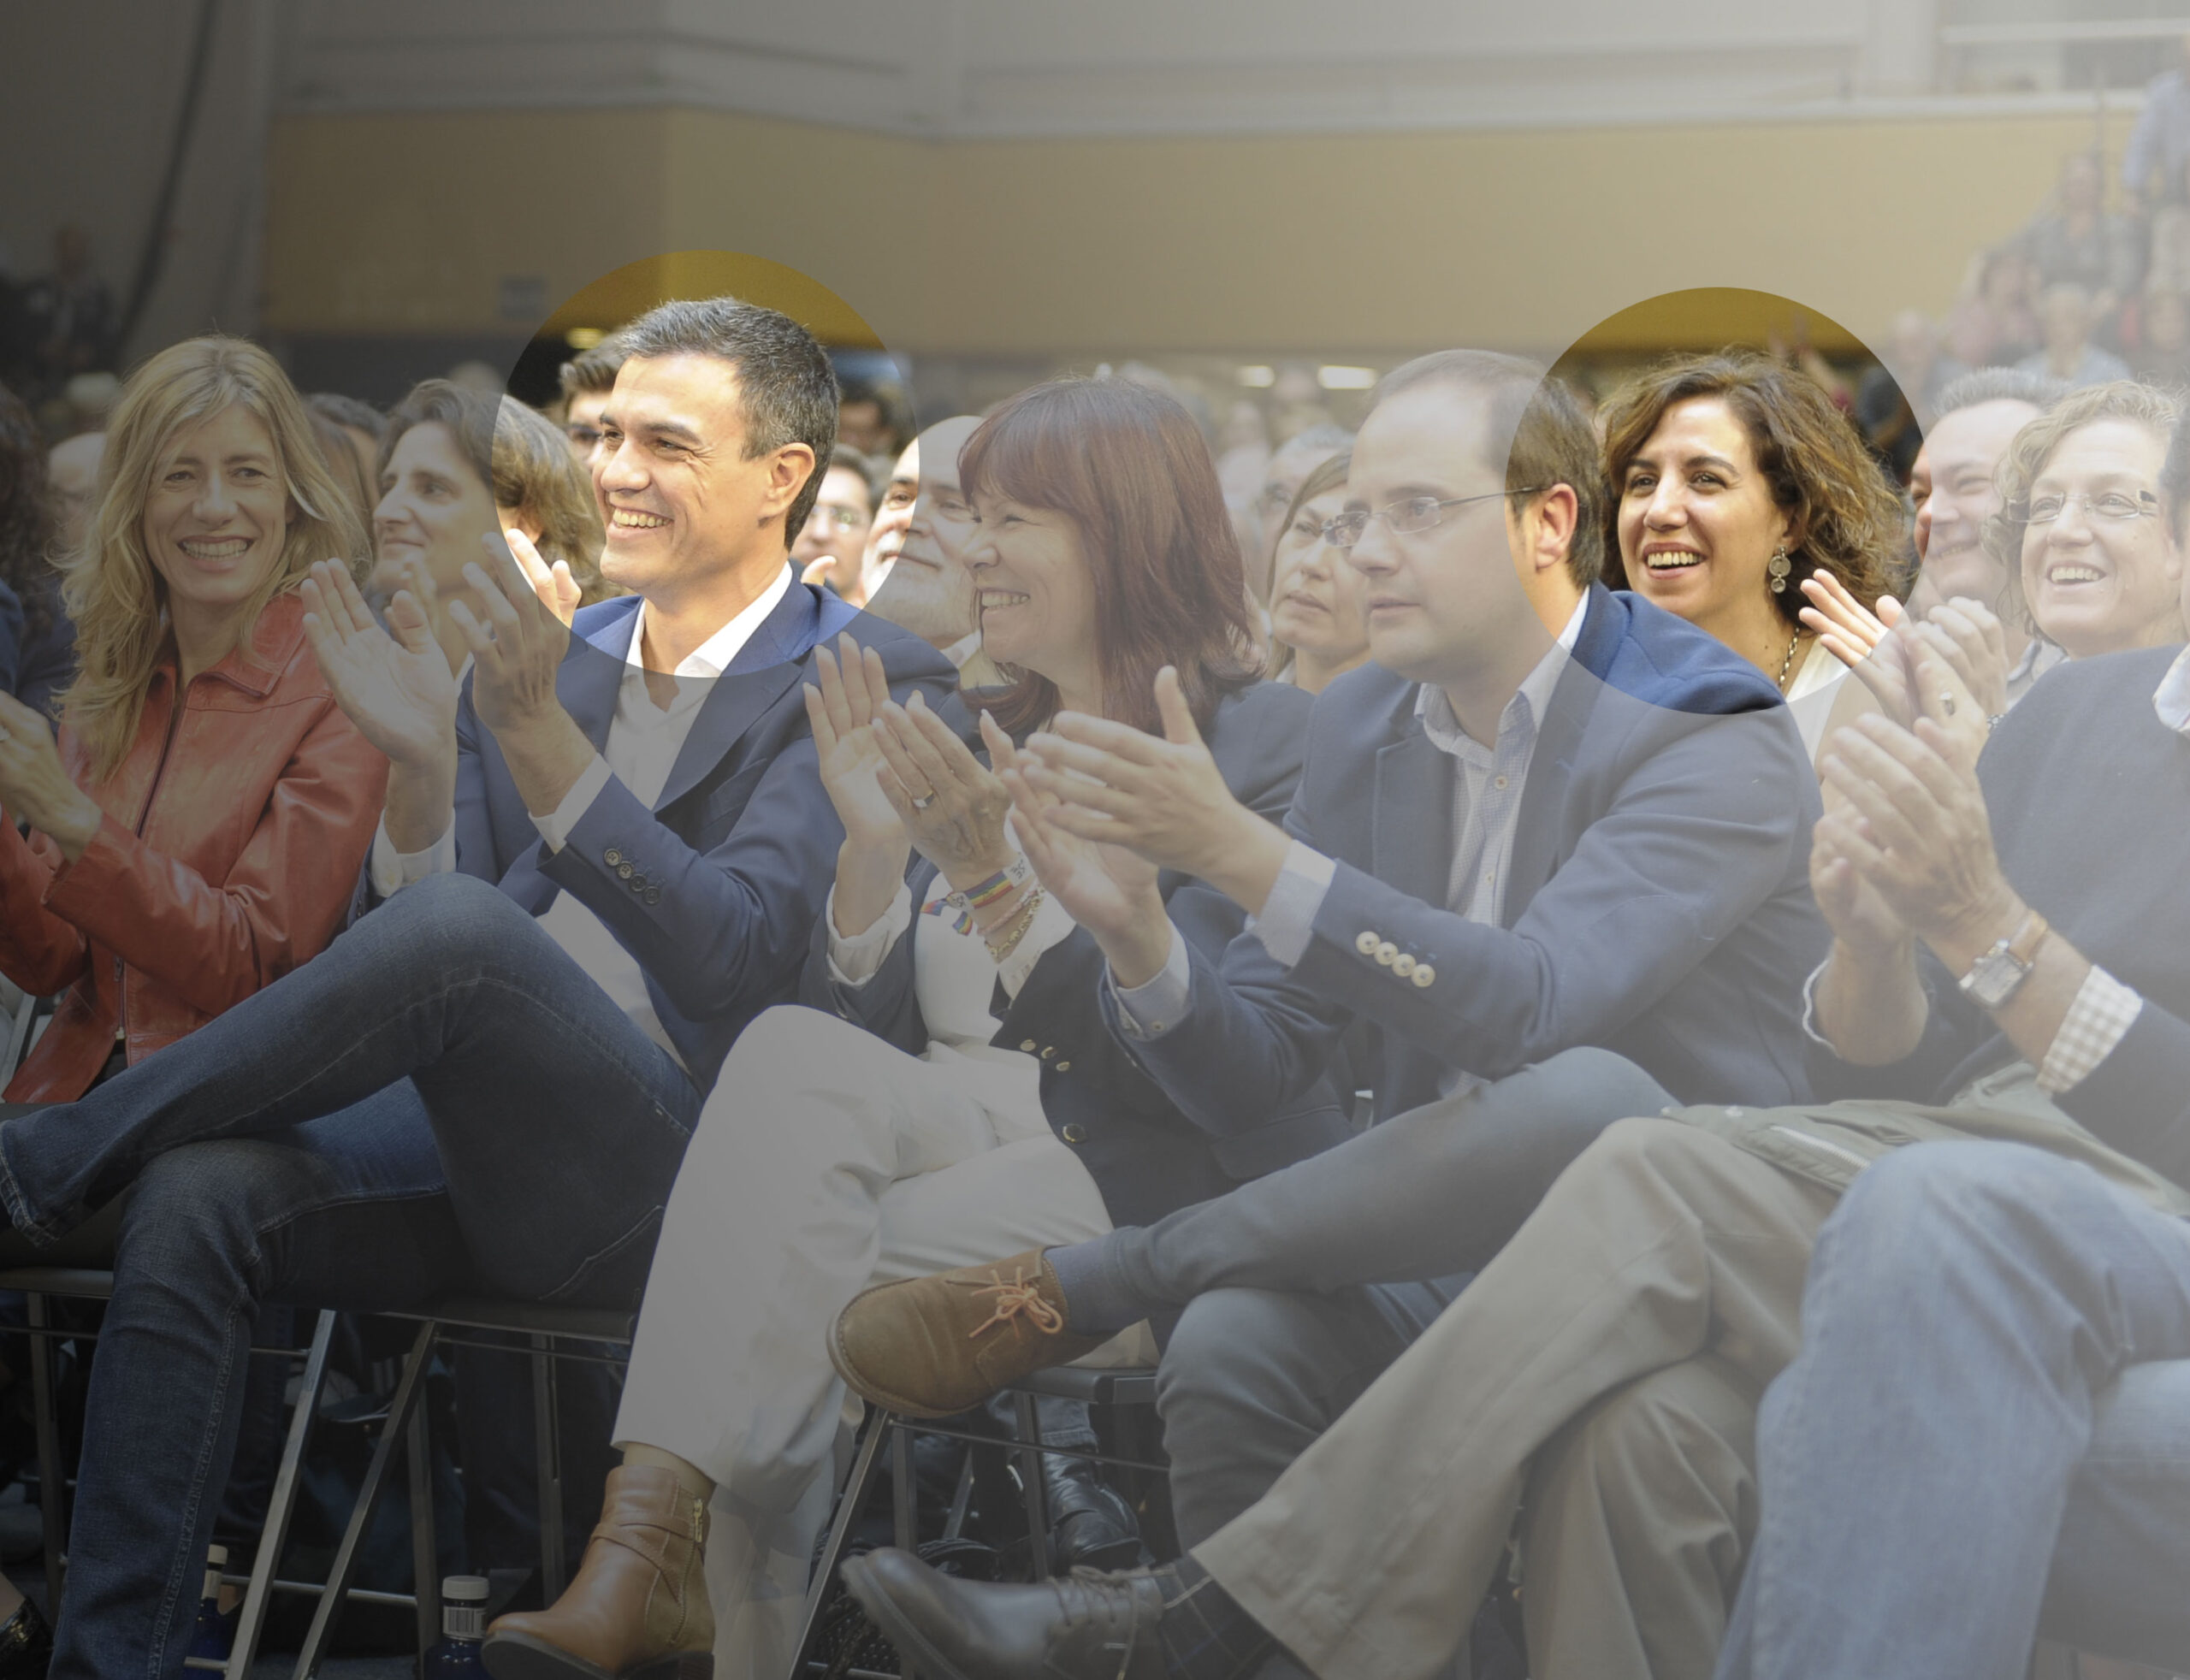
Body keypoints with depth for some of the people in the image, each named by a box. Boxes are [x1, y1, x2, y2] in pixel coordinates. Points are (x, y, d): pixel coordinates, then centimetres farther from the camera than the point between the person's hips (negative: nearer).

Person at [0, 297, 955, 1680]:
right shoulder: (552, 658, 18)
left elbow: (739, 955, -16)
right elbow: (433, 900, 13)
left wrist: (538, 735, -23)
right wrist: (422, 763, -8)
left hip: (662, 1182, -6)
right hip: (477, 1143, 6)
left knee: (460, 932, -32)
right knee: (197, 1194, -23)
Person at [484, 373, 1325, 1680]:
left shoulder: (1259, 740, -2)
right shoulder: (987, 741, 20)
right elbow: (864, 1024, 12)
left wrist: (995, 877, -21)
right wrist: (875, 842, -3)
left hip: (1157, 1206, -6)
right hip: (959, 1134, 6)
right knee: (796, 1054, -27)